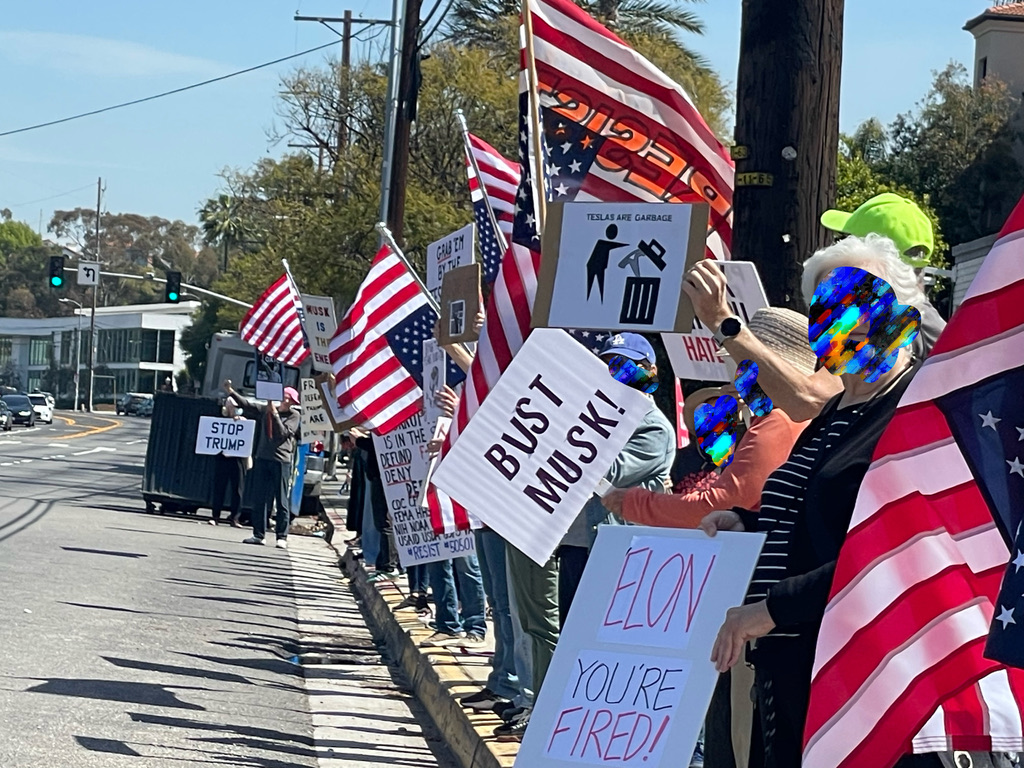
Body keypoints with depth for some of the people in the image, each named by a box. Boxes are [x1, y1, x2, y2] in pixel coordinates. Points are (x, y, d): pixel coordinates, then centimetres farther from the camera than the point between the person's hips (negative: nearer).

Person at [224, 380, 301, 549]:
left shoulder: (294, 415, 0)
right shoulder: (266, 409, 11)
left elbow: (283, 432, -11)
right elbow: (247, 405, 12)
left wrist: (275, 414, -14)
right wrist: (231, 392, 6)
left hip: (281, 460, -4)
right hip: (262, 458, 4)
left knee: (281, 500, -3)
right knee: (259, 498, 5)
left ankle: (282, 537, -1)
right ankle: (258, 534, 11)